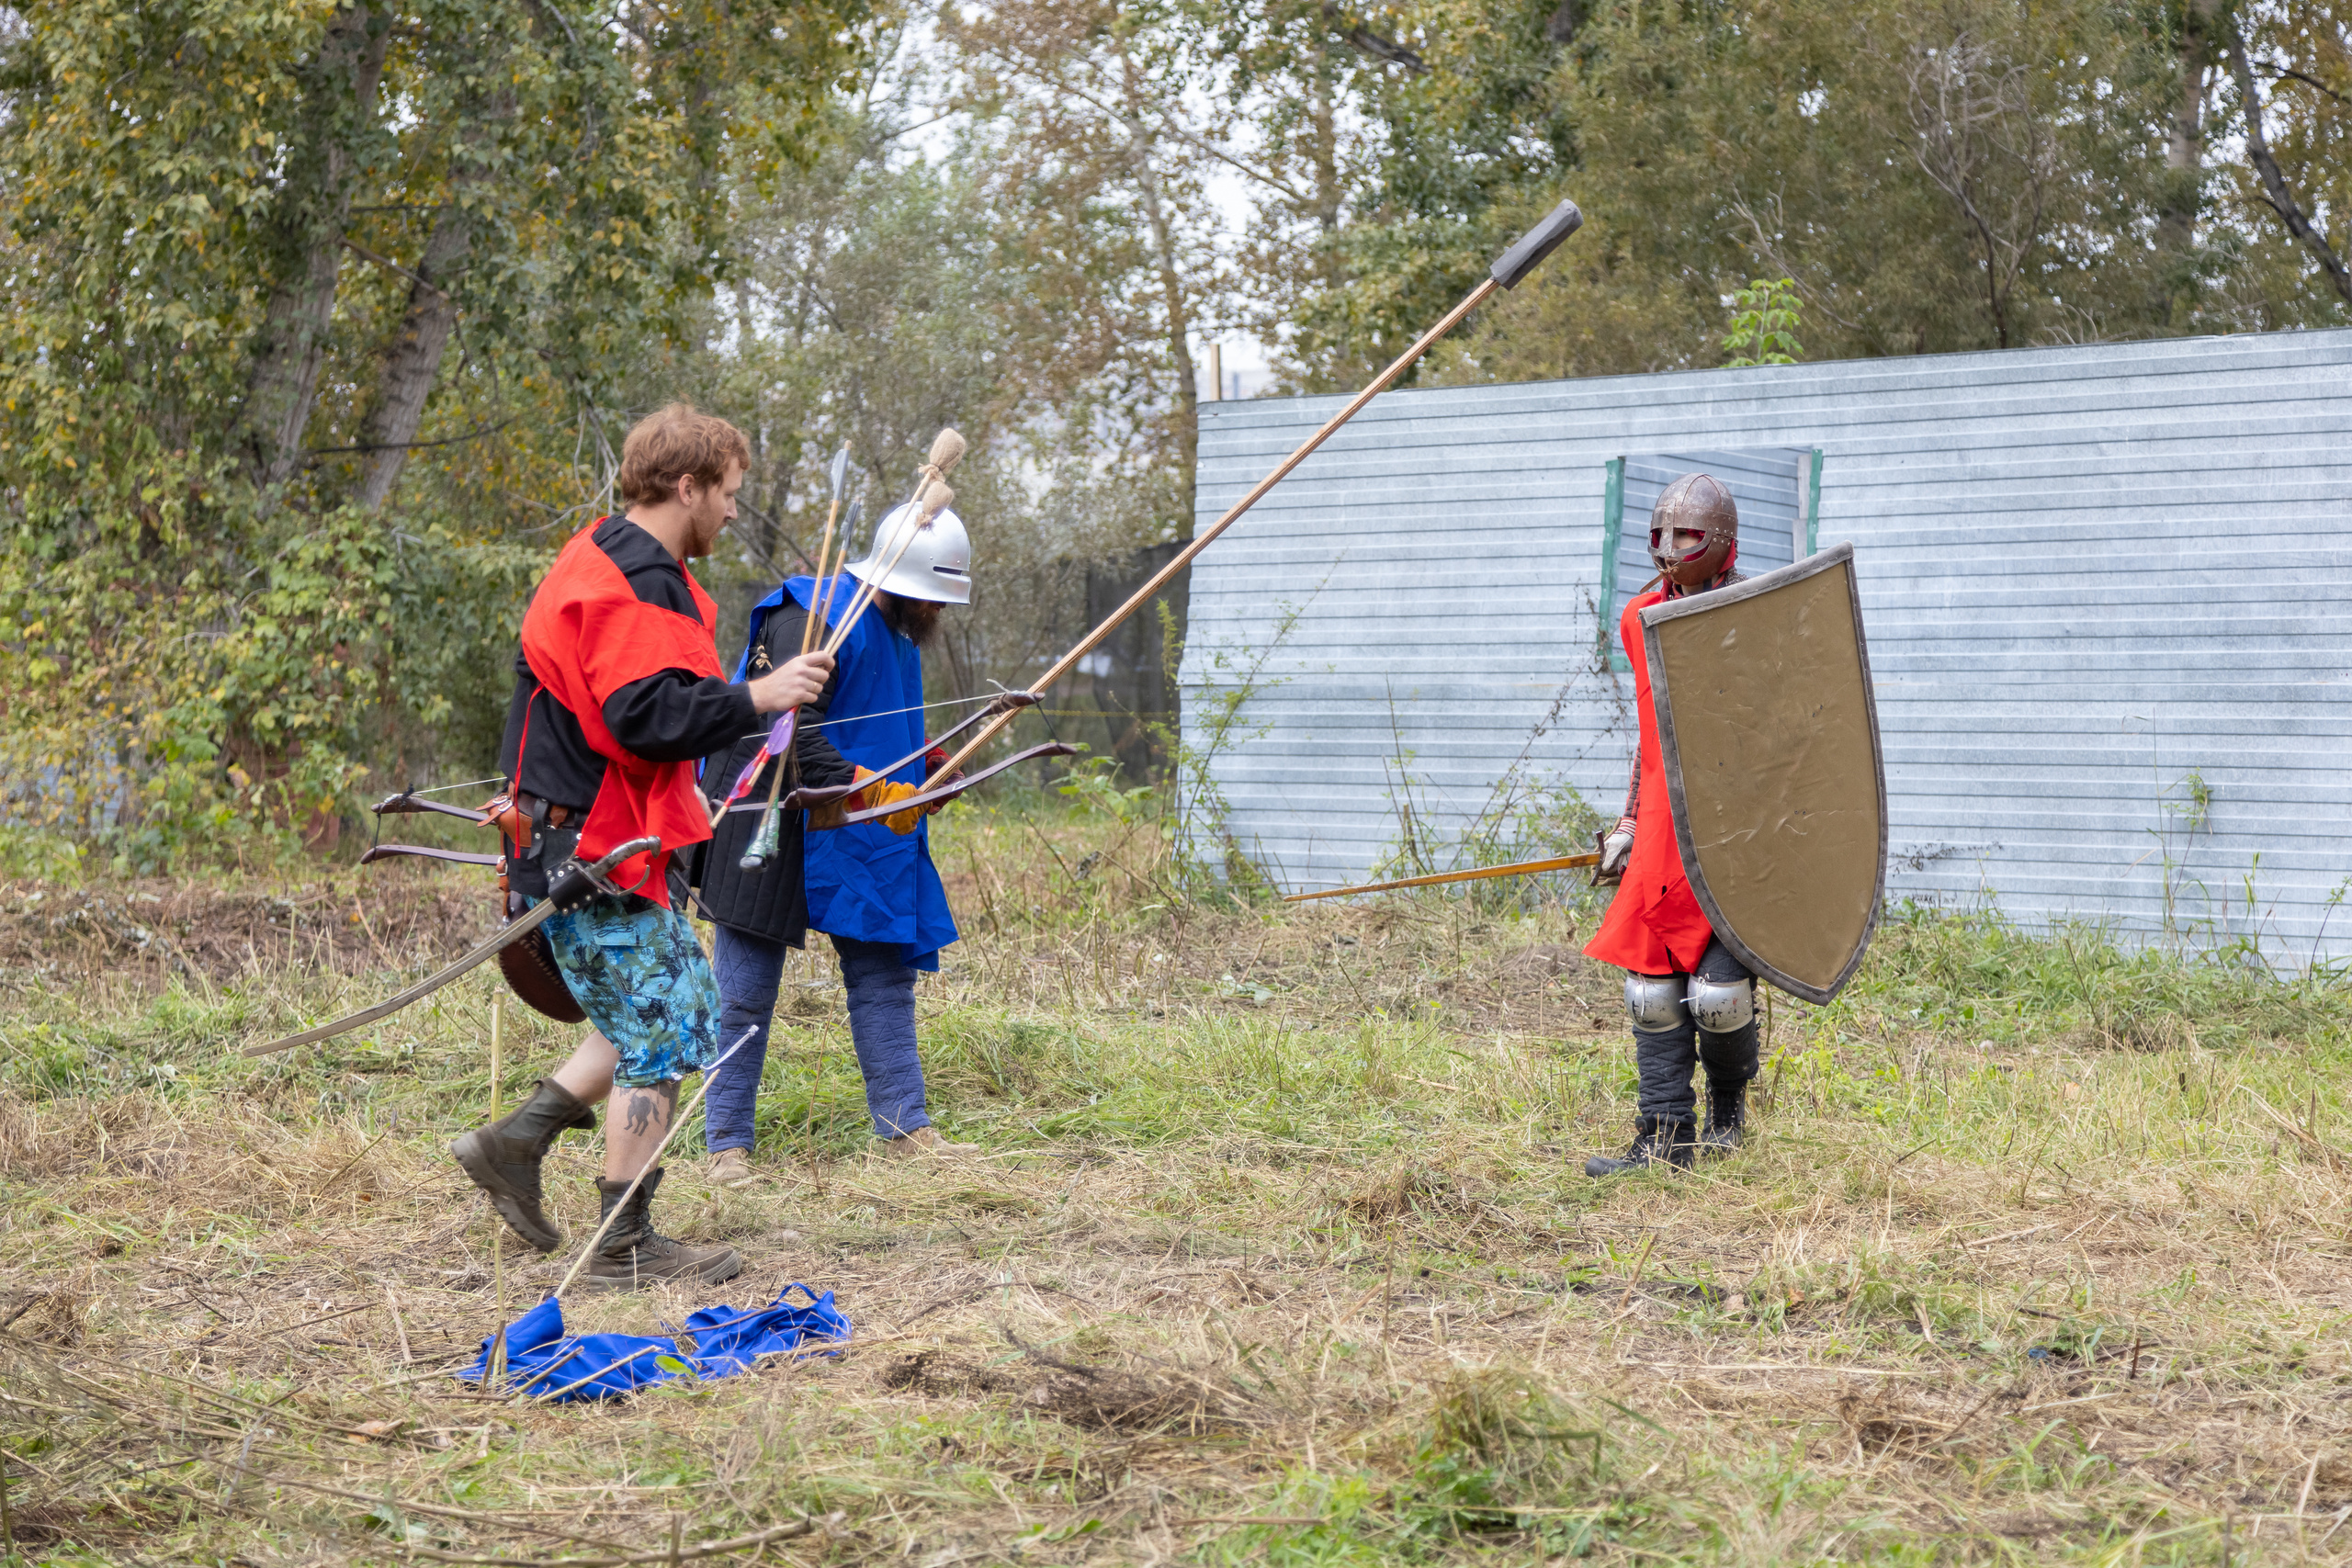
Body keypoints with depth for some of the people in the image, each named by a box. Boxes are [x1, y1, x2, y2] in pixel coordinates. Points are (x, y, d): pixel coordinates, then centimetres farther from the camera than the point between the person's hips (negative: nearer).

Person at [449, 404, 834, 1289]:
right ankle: (625, 1249, 3)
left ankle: (514, 1142, 17)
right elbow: (646, 715, -29)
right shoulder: (635, 583, -19)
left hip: (585, 839, 11)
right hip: (593, 852, -11)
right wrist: (755, 698, -22)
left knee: (675, 1011, 18)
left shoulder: (614, 564, 17)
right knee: (659, 1035, -4)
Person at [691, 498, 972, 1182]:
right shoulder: (813, 621, -21)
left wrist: (927, 764, 6)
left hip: (852, 836, 9)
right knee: (746, 996, -2)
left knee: (884, 972, 8)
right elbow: (791, 738, -29)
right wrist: (875, 791, -31)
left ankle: (904, 1124, 15)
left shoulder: (895, 630, 11)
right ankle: (727, 1142, 5)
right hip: (765, 828, -9)